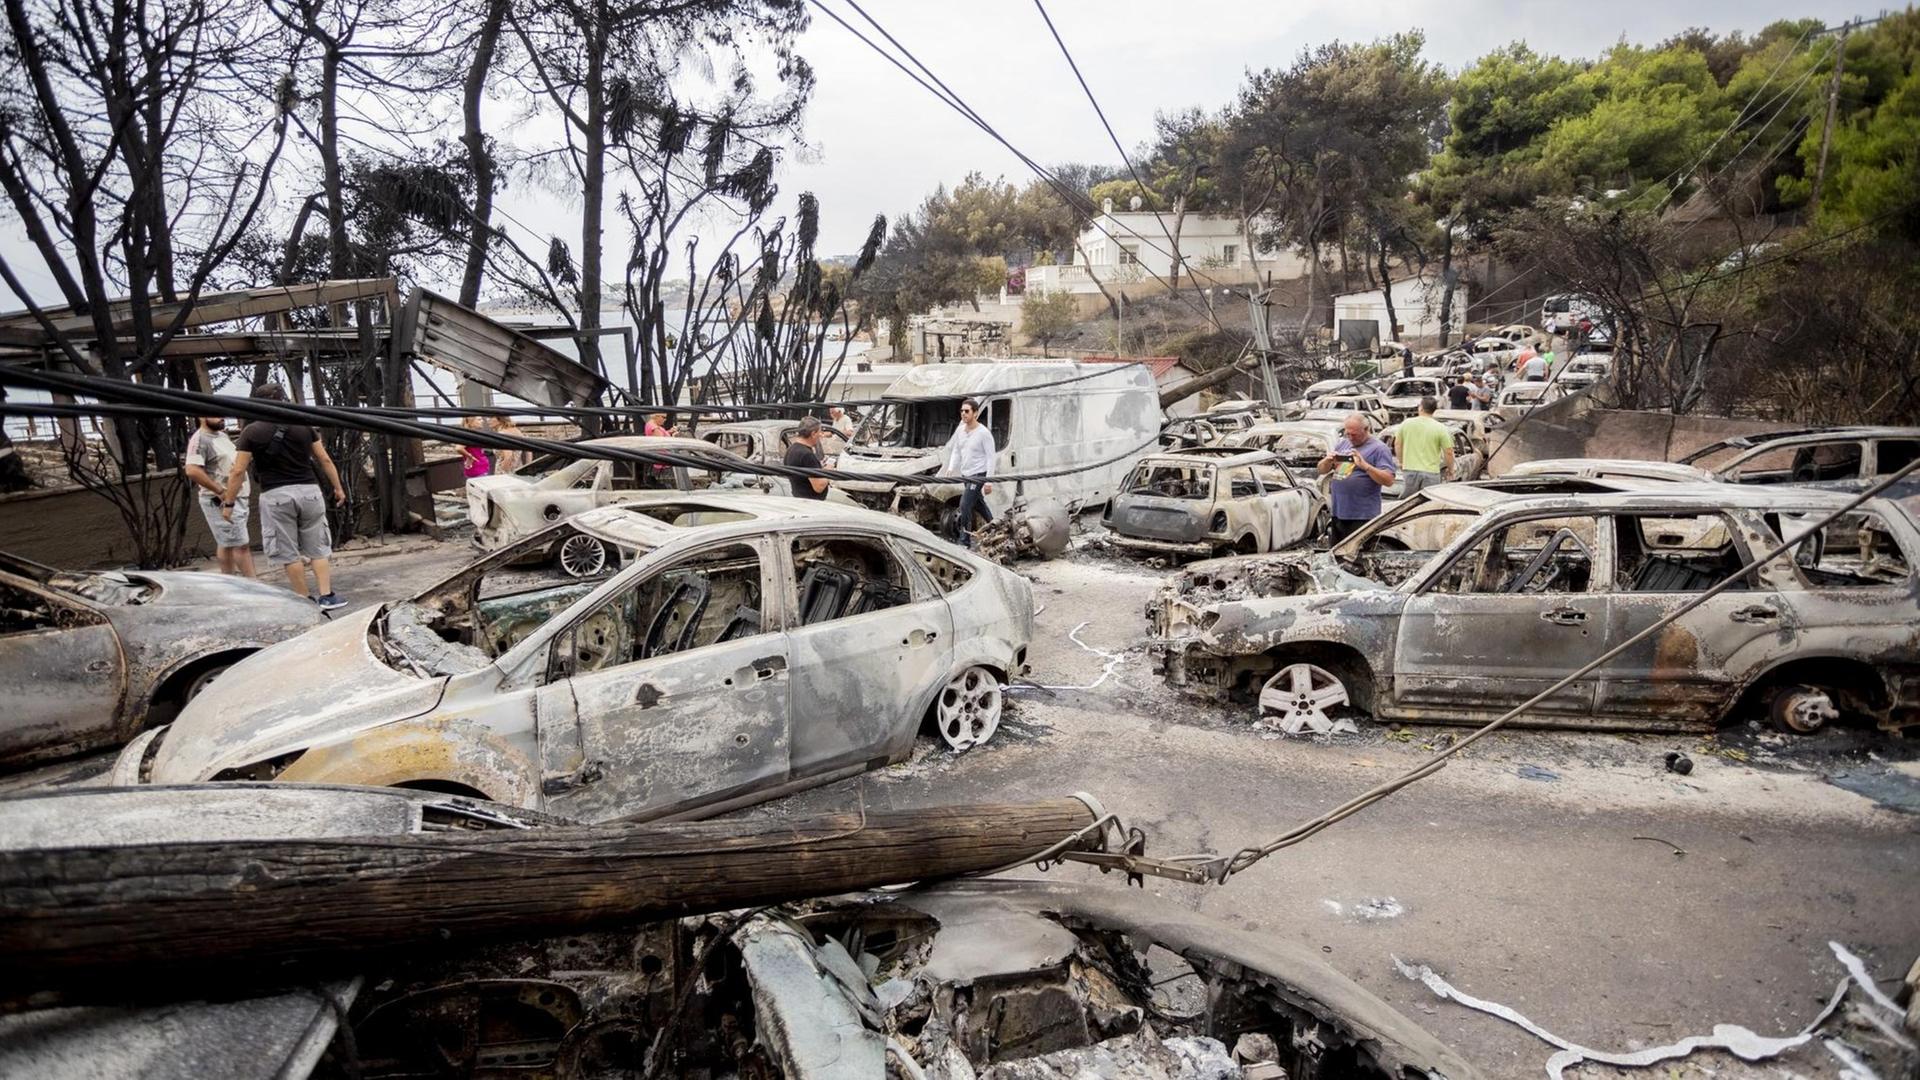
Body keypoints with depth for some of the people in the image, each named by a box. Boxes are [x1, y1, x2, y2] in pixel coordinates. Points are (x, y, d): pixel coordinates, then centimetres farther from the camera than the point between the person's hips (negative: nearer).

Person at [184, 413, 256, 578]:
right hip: (221, 500, -9)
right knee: (241, 544, -10)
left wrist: (244, 484, 13)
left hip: (238, 497, 9)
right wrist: (220, 491, -24)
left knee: (226, 543, 14)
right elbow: (192, 470, -26)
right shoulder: (200, 439, -14)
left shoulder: (222, 435, 15)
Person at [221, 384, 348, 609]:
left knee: (289, 553, 6)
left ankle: (305, 600, 7)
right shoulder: (303, 426, 5)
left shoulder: (251, 432, -2)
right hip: (308, 491, 2)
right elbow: (325, 460, 8)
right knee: (317, 549, 9)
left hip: (276, 495, -2)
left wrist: (228, 503, 2)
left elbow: (238, 471, -5)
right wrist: (338, 488, 17)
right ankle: (327, 596, 1)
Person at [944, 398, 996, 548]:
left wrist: (989, 481, -19)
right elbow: (955, 451, 14)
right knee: (978, 505, 20)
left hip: (978, 475, -8)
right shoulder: (960, 430, 4)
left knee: (965, 505, -14)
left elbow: (990, 457, -15)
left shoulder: (984, 433, -16)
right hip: (965, 474, 8)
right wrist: (951, 468, -1)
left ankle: (964, 540, -7)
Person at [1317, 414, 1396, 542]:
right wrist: (1327, 460, -5)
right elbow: (1322, 470, 18)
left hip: (1362, 517, -7)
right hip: (1338, 512, 7)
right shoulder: (1341, 443, 15)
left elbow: (1388, 480, -13)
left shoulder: (1379, 448, -5)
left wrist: (1365, 466, -23)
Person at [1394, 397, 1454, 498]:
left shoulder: (1406, 424, 2)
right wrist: (1450, 469, 10)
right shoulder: (1440, 428, -6)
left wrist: (1401, 462, 25)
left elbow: (1397, 444, 10)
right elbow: (1448, 452, -6)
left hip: (1409, 470, 2)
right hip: (1431, 472, -2)